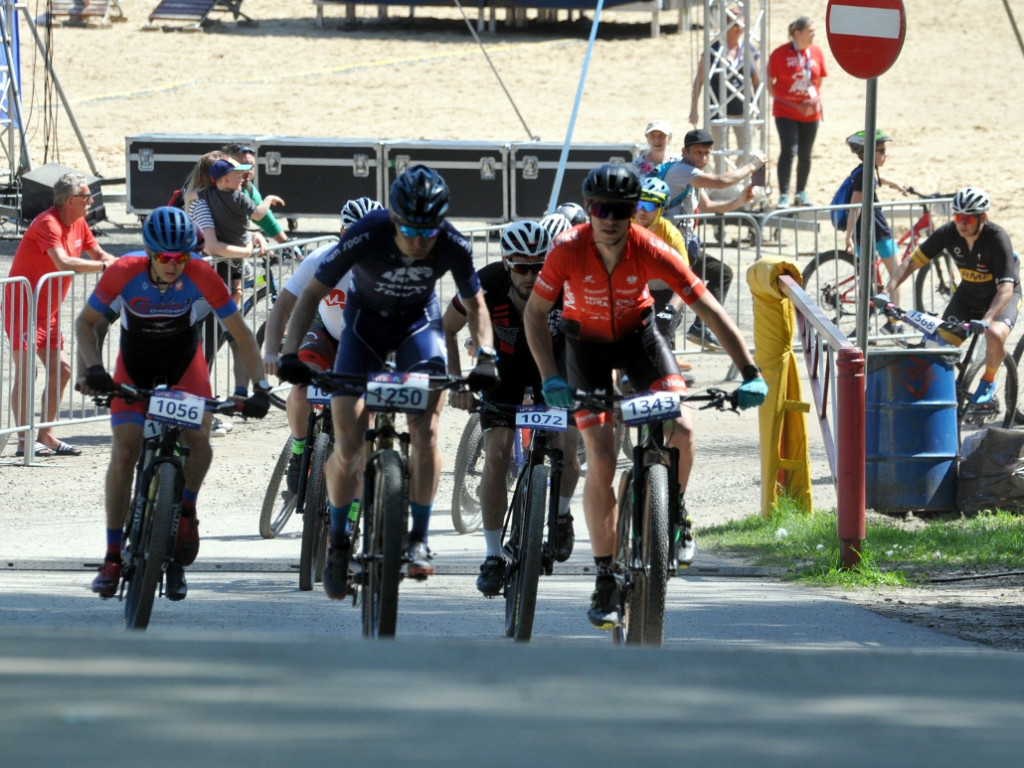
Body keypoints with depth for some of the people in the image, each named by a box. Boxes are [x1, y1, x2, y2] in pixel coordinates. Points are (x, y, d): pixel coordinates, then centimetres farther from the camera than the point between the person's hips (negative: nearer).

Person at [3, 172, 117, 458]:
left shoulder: (78, 224, 7)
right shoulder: (48, 224, -21)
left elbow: (97, 254, 17)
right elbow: (63, 263, -34)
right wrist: (104, 266, -27)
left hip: (48, 313, 10)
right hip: (23, 306, -10)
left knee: (61, 370, 9)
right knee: (27, 369, -13)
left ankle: (46, 436, 17)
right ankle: (24, 442, -15)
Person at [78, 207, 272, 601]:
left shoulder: (200, 276, -27)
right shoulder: (124, 272, -27)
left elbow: (241, 333, -18)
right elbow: (86, 322, -13)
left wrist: (260, 386, -27)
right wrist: (94, 368, -28)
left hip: (184, 364, 0)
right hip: (134, 365, 0)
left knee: (199, 442, -22)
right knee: (123, 454, -14)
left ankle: (186, 511, 8)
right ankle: (112, 556, -6)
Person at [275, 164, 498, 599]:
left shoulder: (452, 247, -27)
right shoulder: (365, 237, -32)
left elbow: (474, 303, -9)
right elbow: (313, 292, -22)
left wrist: (485, 355, -25)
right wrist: (290, 353, -33)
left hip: (419, 323, 1)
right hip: (366, 321, -1)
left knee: (425, 432, -19)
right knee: (348, 446, -9)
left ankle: (419, 539, -7)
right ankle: (337, 541, 10)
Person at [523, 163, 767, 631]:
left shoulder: (652, 252, -27)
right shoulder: (569, 250, -27)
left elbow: (711, 311, -24)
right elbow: (534, 313, -16)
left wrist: (750, 373, -30)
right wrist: (550, 377, -27)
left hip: (638, 336, 0)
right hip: (587, 342, 0)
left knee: (681, 430, -23)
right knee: (601, 462, -10)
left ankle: (675, 509, 8)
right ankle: (605, 579, -1)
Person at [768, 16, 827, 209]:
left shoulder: (816, 52, 3)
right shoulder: (781, 54, -10)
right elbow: (770, 84, -5)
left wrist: (816, 99, -1)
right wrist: (780, 99, -12)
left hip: (810, 112, 4)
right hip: (786, 112, -4)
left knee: (805, 155, 12)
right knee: (788, 151, -14)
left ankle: (802, 193, 28)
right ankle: (783, 195, -9)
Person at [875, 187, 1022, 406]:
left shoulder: (997, 238, -31)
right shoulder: (948, 233, -19)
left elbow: (1006, 289, -37)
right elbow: (911, 262, -15)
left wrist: (985, 321, -52)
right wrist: (886, 292, -29)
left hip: (1001, 296, -4)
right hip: (968, 292, 4)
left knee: (995, 336, -33)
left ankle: (988, 382, -4)